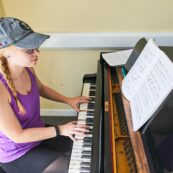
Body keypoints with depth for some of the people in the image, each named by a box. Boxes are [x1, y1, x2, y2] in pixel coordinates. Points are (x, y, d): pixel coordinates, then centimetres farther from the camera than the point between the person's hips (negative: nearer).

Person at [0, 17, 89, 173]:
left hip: (38, 133, 7)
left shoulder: (26, 68, -12)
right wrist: (60, 130, -23)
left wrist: (68, 100, 1)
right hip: (17, 154, -6)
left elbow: (41, 89, 10)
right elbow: (17, 135, -26)